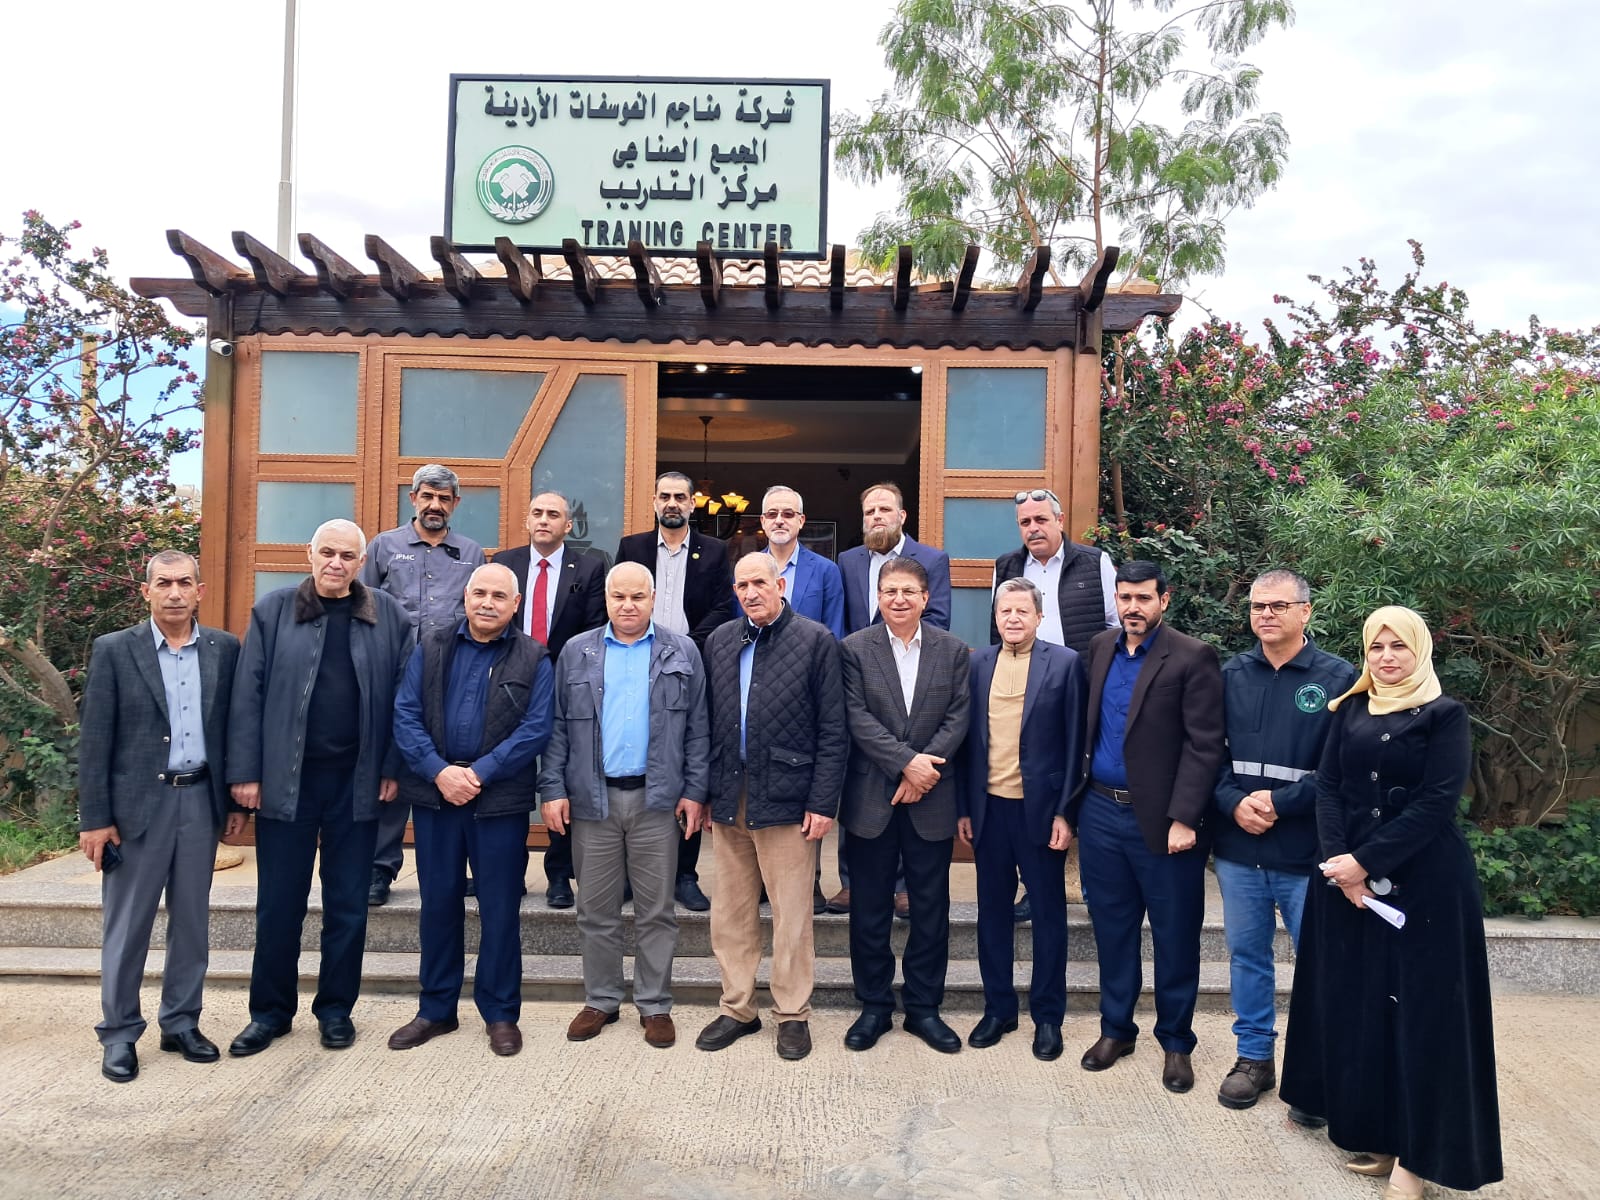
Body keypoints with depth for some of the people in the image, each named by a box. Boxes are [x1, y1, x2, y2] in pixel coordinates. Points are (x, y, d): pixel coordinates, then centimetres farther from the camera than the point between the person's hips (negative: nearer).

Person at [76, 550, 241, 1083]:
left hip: (201, 801, 3)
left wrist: (238, 799, 7)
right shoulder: (113, 650, -3)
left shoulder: (225, 649, 4)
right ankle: (119, 1034, 20)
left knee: (192, 921, 11)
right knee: (126, 925, 6)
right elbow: (94, 740, -4)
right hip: (137, 803, -2)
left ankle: (182, 1023, 25)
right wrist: (94, 819, -7)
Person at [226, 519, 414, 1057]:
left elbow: (404, 697, 2)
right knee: (278, 905, 9)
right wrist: (245, 772, -6)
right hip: (286, 780, 0)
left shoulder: (389, 616, 2)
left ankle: (336, 1009, 26)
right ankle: (271, 1011, 26)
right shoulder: (273, 610, 1)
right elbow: (248, 695, -1)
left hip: (357, 782, 0)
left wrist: (393, 768, -3)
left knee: (348, 905, 10)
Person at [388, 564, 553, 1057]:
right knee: (439, 902, 12)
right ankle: (436, 1009, 26)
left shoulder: (533, 659, -1)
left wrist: (479, 773, -15)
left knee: (500, 907, 6)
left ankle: (500, 1013, 20)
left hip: (501, 799, -2)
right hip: (434, 794, 2)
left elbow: (536, 729, -8)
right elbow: (405, 716, -1)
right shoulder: (430, 648, 6)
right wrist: (440, 772, -14)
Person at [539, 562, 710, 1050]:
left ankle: (655, 1005, 19)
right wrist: (553, 789, -3)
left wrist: (695, 791, -4)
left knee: (656, 910, 6)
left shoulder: (682, 653, 4)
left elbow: (698, 729, 3)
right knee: (596, 910, 10)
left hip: (658, 799, -1)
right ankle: (601, 1000, 25)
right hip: (592, 799, 1)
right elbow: (557, 727, 5)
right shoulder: (576, 652, 7)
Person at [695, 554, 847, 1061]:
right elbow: (710, 722, 12)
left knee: (792, 916, 4)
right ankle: (736, 1009, 27)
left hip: (786, 799, -4)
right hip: (729, 800, 4)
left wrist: (823, 802, -10)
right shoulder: (720, 642, 10)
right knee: (730, 914, 12)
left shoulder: (816, 641, -4)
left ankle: (792, 1014, 20)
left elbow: (833, 731, -6)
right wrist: (703, 789, 6)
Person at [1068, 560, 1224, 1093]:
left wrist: (1183, 819, -17)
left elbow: (1204, 745, -12)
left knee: (1175, 937, 8)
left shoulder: (1193, 657, -9)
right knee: (1111, 928, 15)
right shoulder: (1100, 648, 8)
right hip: (1101, 811, 5)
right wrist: (1073, 802, 8)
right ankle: (1116, 1028, 30)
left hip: (1161, 819, -4)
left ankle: (1176, 1042, 25)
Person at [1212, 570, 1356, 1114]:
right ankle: (1254, 1057, 29)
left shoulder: (1337, 678, -5)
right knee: (1246, 955, 14)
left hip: (1307, 852, -3)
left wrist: (1280, 802, -16)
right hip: (1238, 847, 4)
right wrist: (1235, 802, -10)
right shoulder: (1231, 675, 7)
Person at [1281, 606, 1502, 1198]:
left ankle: (1415, 1150, 10)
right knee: (1356, 1004, 8)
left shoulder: (1445, 715, -3)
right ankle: (1374, 1133, 21)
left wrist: (1365, 860, -17)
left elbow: (1436, 802, -12)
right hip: (1347, 874, 4)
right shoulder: (1350, 711, 10)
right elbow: (1328, 787, 3)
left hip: (1424, 881, -4)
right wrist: (1340, 865, -11)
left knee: (1421, 1009, 0)